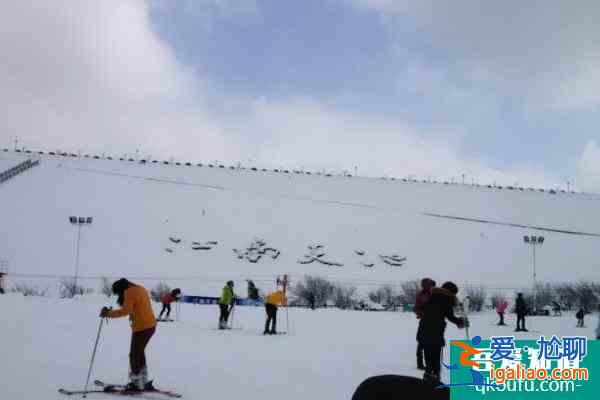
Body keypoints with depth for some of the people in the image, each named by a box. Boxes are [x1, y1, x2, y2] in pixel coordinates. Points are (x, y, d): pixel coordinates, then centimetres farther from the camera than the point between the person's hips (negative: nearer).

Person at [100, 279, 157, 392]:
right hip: (150, 325, 9)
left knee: (134, 355, 3)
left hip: (141, 327, -9)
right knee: (140, 352, 20)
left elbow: (126, 311, -22)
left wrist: (108, 313, -19)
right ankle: (144, 381, 24)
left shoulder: (129, 292, -11)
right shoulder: (140, 289, 16)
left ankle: (136, 383, 9)